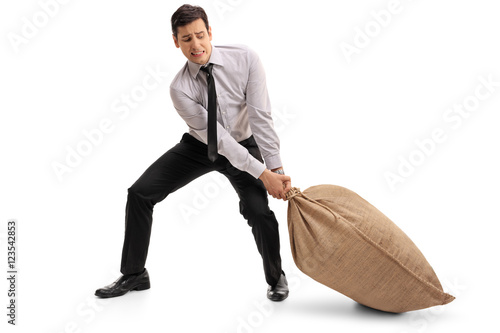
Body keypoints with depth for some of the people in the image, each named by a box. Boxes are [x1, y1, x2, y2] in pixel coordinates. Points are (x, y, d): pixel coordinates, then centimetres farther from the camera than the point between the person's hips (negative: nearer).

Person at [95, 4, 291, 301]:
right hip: (199, 147, 2)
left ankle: (276, 277, 9)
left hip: (244, 144, -1)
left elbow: (261, 116, -25)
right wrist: (262, 173, -31)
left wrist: (277, 168, -30)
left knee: (258, 210, -23)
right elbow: (217, 137, -27)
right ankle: (134, 274, 12)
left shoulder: (245, 59, -23)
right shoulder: (180, 88, -23)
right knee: (140, 193, -7)